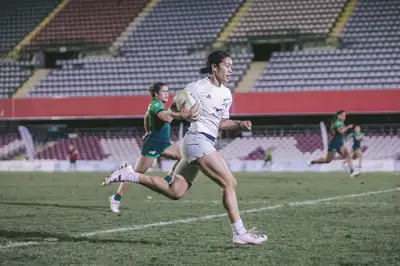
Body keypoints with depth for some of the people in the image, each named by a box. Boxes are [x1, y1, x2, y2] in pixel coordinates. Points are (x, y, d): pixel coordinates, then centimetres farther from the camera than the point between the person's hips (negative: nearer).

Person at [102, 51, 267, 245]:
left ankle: (129, 175, 9)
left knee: (175, 191, 3)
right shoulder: (197, 87, -7)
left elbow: (222, 122, 24)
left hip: (206, 144, 9)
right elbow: (172, 110, -1)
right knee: (229, 183, -13)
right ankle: (240, 234, -10)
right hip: (197, 140, -9)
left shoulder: (226, 94, 16)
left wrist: (240, 125, 6)